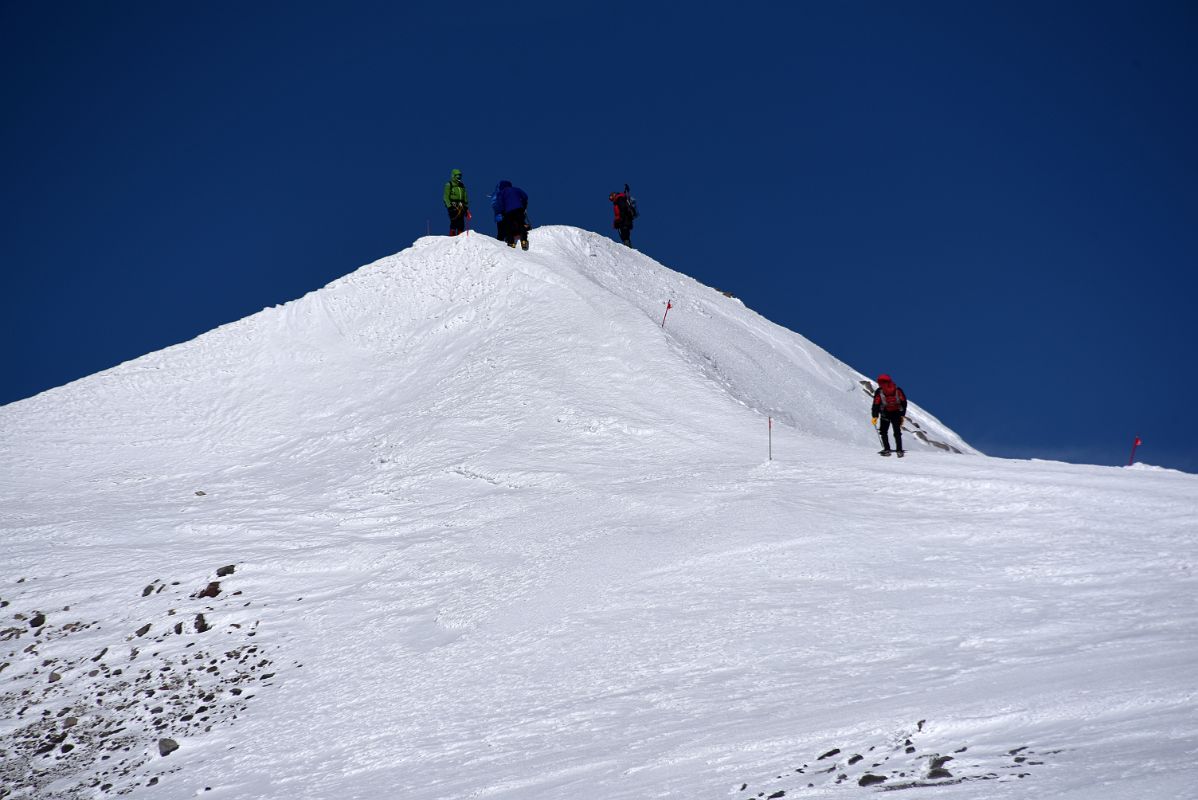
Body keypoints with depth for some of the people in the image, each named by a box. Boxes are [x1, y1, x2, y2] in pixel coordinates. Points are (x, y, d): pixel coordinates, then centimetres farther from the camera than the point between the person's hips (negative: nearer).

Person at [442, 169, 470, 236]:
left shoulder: (462, 185, 19)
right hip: (453, 206, -6)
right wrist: (449, 206, -15)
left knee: (461, 224, 0)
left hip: (461, 207, 6)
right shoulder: (449, 185, 2)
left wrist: (466, 207, 16)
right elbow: (446, 197, -4)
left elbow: (465, 197, 23)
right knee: (454, 222, -15)